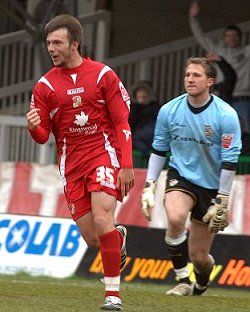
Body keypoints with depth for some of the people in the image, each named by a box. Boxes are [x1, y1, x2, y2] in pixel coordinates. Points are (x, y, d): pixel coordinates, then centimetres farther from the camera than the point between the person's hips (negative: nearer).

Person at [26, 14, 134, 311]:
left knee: (102, 218, -23)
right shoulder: (45, 85, 5)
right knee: (92, 239, -2)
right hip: (71, 163, 3)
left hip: (103, 153, -3)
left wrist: (127, 165, -8)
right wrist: (33, 127, -18)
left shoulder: (103, 75, -1)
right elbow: (42, 136, 6)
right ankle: (118, 238, 36)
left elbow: (122, 123, 0)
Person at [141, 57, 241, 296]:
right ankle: (182, 281, -18)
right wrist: (149, 186, 2)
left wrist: (222, 201, -11)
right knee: (175, 218, -34)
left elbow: (230, 161, -11)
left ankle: (201, 286, 38)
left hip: (211, 185, -1)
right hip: (180, 176, 1)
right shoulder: (169, 110, -6)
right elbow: (158, 150, 7)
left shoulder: (226, 115, -15)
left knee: (199, 256, 2)